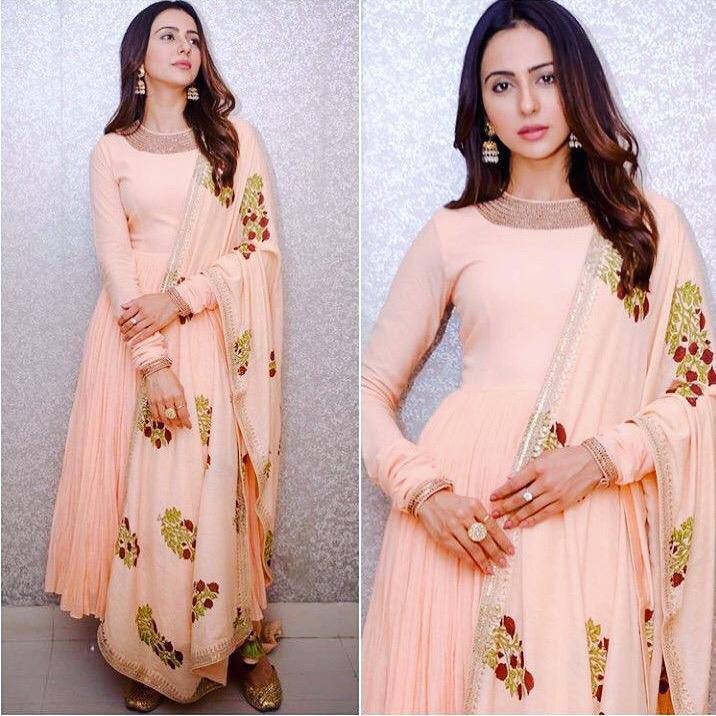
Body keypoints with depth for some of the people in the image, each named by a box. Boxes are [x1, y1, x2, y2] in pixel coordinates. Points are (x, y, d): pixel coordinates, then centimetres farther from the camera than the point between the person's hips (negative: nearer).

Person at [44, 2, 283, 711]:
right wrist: (152, 361, -14)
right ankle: (150, 652, 14)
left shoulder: (235, 138, 7)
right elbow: (113, 256, -3)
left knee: (217, 488, -3)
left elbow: (260, 245, 1)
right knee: (142, 493, 0)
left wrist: (180, 299, -12)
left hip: (214, 334, 0)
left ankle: (241, 640, 12)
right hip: (134, 335, 0)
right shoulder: (111, 151, 7)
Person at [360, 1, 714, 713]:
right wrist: (421, 489, -10)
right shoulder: (452, 234, 7)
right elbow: (373, 386, 6)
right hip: (460, 518, 0)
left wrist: (600, 456, -10)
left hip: (592, 518, 0)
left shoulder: (651, 224, 9)